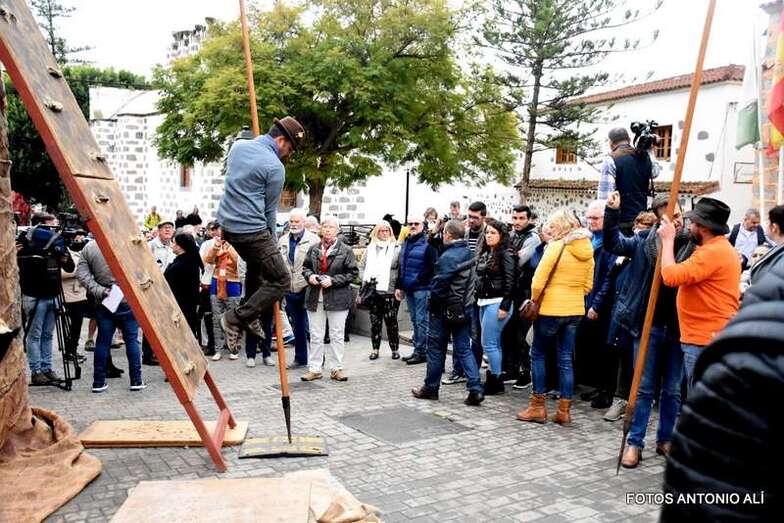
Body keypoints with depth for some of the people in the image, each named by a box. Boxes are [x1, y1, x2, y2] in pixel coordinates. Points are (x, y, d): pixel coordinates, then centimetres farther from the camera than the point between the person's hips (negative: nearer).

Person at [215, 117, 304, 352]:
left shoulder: (238, 145, 8)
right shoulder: (275, 167, -13)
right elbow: (270, 211, -4)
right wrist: (272, 241, 9)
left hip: (227, 224, 9)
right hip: (252, 230, -9)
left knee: (256, 264, 31)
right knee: (281, 281, -1)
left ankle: (250, 318, 32)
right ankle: (236, 318, -4)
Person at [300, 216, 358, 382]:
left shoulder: (346, 251, -4)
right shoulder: (313, 249, 7)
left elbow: (353, 273, -6)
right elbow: (305, 267, 18)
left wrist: (333, 280, -15)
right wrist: (309, 275, -4)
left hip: (337, 299, -3)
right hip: (315, 298, 3)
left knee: (337, 335, 6)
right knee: (315, 336, 8)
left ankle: (336, 368, 16)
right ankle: (314, 368, 16)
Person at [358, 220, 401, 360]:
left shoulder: (396, 248, 0)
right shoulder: (370, 248, 10)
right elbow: (362, 265, 14)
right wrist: (365, 279, 0)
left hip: (390, 291, -3)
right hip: (373, 291, 3)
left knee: (391, 322, 2)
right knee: (374, 321, 8)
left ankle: (395, 349, 14)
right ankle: (375, 349, 17)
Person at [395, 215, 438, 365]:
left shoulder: (428, 243, -8)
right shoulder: (406, 243, 16)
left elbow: (433, 267, -15)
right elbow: (401, 266, 20)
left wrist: (418, 280, -15)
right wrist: (399, 286, 15)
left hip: (422, 288, -8)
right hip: (408, 289, 8)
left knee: (422, 320, -4)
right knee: (415, 320, 14)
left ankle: (422, 352, 3)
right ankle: (417, 350, 22)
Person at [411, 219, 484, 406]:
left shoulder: (448, 257, -21)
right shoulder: (468, 253, 5)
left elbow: (438, 286, -21)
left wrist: (433, 304, -5)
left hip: (446, 310, -7)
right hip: (465, 310, 7)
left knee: (436, 349, 8)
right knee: (464, 349, 9)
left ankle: (430, 388, 20)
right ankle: (475, 389, 1)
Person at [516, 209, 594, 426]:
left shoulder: (557, 246, -14)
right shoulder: (587, 249, 6)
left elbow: (538, 281, -16)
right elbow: (588, 285, 11)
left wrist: (535, 300, 0)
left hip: (551, 309, -6)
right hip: (576, 310, 6)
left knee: (538, 354, 9)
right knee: (566, 359, 11)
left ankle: (538, 407, 11)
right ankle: (564, 410, 14)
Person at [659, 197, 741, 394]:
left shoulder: (712, 252, -20)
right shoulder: (719, 247, 17)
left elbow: (671, 276, -25)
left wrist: (668, 239, -13)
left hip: (706, 341, -11)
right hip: (711, 338, 11)